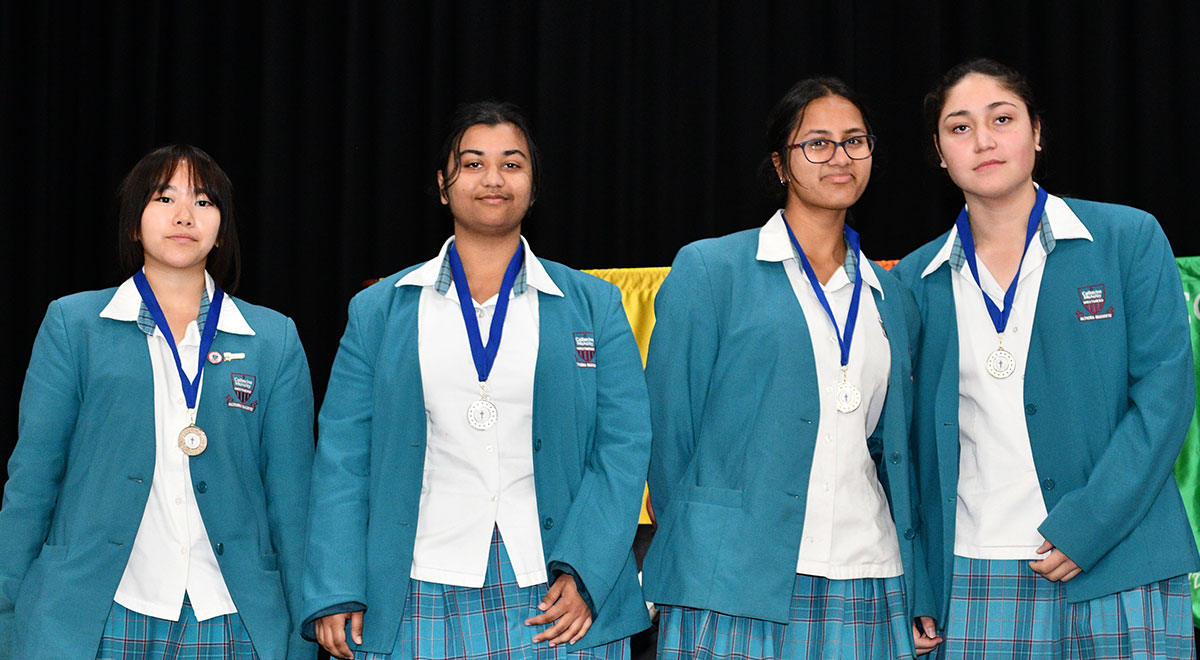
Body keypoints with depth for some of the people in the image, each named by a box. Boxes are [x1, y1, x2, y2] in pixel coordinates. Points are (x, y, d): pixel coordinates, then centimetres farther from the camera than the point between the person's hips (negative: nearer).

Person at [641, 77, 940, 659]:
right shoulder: (708, 271, 2)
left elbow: (897, 451, 16)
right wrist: (687, 560, -2)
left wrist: (920, 595, 9)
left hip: (868, 591, 4)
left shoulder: (890, 297, 15)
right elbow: (668, 434, 1)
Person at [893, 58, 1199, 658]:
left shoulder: (1129, 238, 3)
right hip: (973, 580, 2)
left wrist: (1087, 525, -13)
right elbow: (918, 435, 12)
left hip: (1117, 572, -1)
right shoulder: (918, 279, 10)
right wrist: (917, 592, 4)